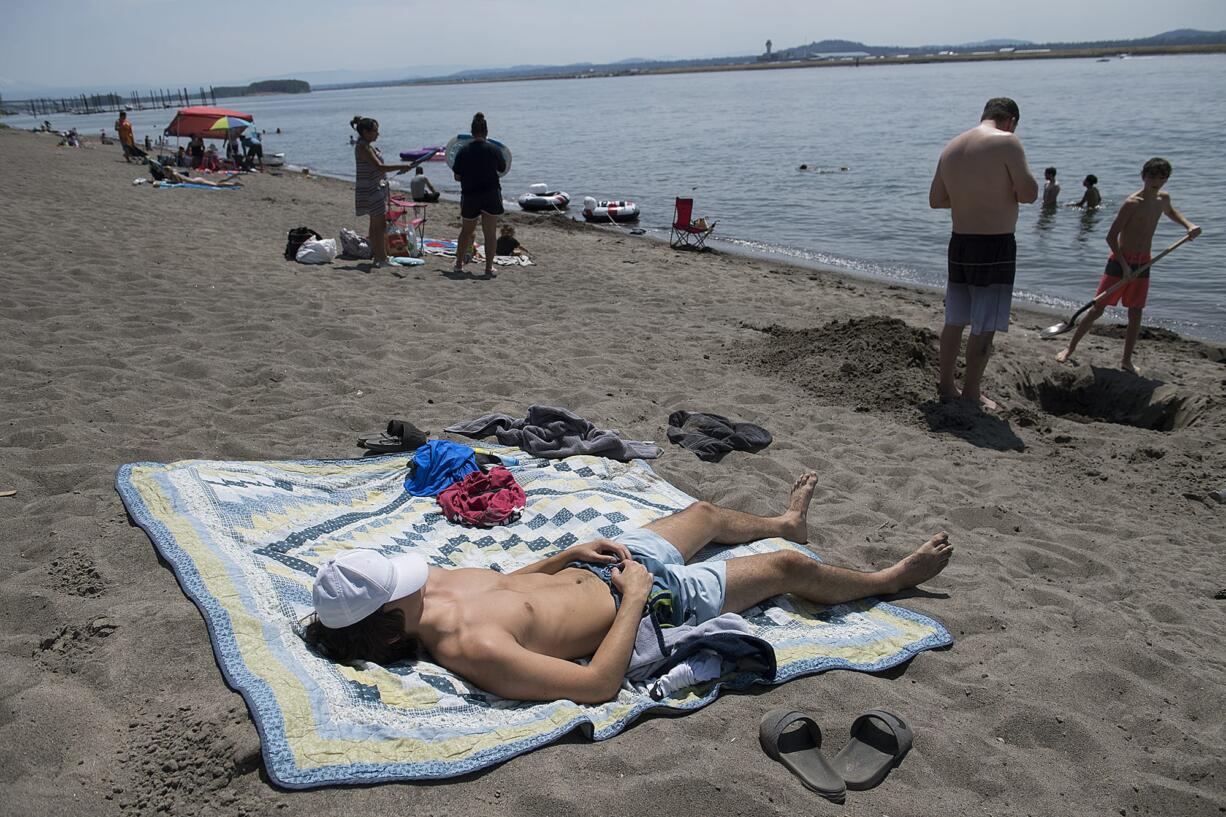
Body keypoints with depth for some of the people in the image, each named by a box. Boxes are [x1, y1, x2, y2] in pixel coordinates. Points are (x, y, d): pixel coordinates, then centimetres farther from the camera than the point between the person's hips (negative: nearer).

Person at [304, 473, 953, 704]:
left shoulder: (438, 584, -12)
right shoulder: (471, 648, -38)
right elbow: (599, 685, -37)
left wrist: (569, 554, -1)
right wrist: (637, 596, -29)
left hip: (589, 568, 8)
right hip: (648, 603, -7)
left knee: (707, 512, 30)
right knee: (786, 567, 8)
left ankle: (785, 521, 66)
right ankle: (889, 579, 39)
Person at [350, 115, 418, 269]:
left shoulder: (367, 145, 13)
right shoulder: (363, 147, -17)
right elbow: (379, 167, -26)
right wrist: (402, 167, -27)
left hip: (377, 188, 10)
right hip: (371, 189, -10)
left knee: (376, 224, 13)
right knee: (380, 225, -9)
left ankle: (378, 257, 19)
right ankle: (382, 259, -6)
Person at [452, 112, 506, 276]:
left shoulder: (463, 151, -3)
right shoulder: (494, 150, -5)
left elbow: (457, 177, 2)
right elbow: (503, 169, 10)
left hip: (469, 195, 2)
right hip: (491, 195, -2)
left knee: (467, 230, 17)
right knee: (490, 232, 5)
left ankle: (459, 263, 23)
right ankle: (489, 266, 5)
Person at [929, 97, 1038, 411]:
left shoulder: (952, 147, 10)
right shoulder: (1007, 142, -10)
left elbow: (935, 200, 15)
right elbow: (1029, 193, -15)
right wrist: (1007, 189, 5)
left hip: (960, 243, 7)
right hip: (995, 246, -7)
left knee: (955, 320, 17)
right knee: (985, 327, 3)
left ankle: (946, 386, 26)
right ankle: (971, 394, 10)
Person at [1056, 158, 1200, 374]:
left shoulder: (1163, 198, 7)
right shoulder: (1132, 203, -15)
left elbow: (1171, 213, 33)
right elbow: (1111, 236, -17)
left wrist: (1188, 225, 13)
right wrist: (1124, 266, -20)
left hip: (1143, 263, 6)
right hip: (1120, 260, -6)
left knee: (1136, 315, 6)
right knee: (1097, 309, -3)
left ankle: (1126, 360, 16)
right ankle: (1070, 348, 9)